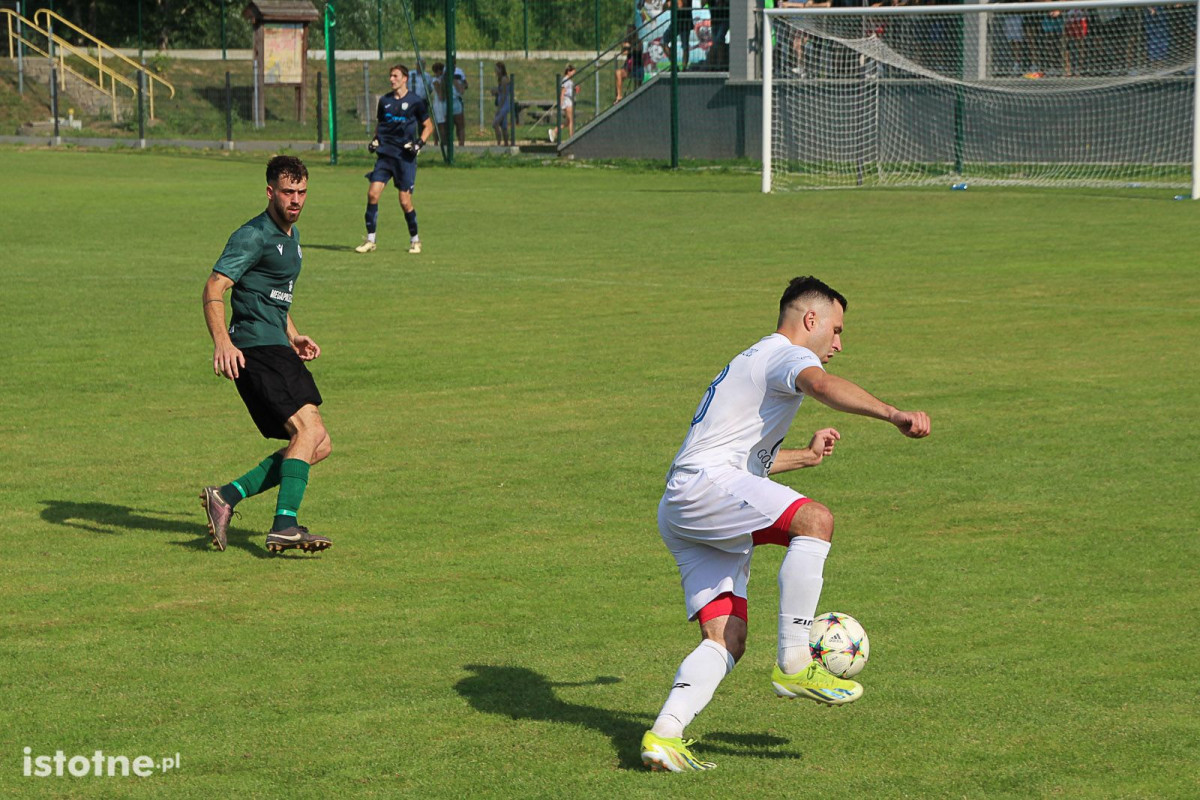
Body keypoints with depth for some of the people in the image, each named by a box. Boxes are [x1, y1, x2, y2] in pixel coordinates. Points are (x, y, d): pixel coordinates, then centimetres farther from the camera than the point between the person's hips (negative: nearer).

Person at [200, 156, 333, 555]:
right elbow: (215, 287, -18)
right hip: (255, 348, -9)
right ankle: (284, 527, -26)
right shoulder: (254, 235, -8)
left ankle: (227, 496, 4)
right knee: (310, 431, -21)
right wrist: (222, 342, -32)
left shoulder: (291, 236, 21)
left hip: (276, 348, 9)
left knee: (317, 446, 4)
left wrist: (293, 337, 24)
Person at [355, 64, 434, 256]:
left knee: (405, 202, -4)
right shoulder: (385, 101, 10)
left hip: (405, 156, -3)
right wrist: (375, 140, 6)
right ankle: (370, 240, -2)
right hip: (385, 154, 3)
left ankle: (415, 239, 16)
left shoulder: (415, 102, -1)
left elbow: (428, 126, 7)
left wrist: (420, 143, -9)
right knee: (373, 193, -11)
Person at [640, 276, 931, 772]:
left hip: (680, 516, 11)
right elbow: (824, 386, -27)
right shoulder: (784, 354, -1)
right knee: (815, 520, -27)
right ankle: (794, 664, -27)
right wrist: (895, 415, -36)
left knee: (727, 642, 1)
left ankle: (664, 733, -11)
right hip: (702, 486, -11)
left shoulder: (751, 362, 32)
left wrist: (806, 456, 51)